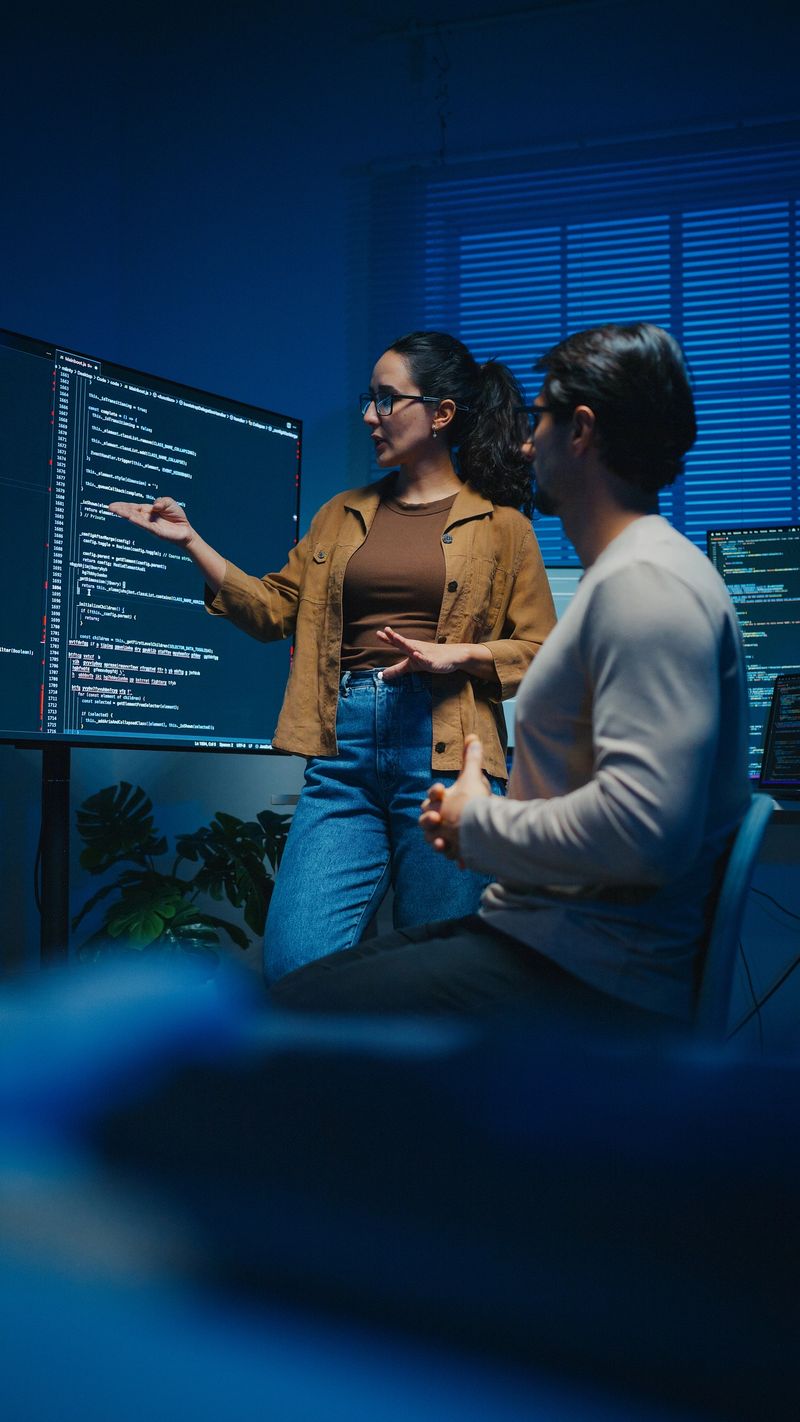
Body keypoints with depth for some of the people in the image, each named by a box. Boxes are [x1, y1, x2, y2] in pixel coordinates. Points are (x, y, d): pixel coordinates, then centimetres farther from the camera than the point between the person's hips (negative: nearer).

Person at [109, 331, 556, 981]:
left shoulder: (499, 524, 7)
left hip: (441, 750, -3)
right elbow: (275, 608, 17)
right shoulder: (342, 515, 20)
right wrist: (191, 542, 10)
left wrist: (457, 655, -11)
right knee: (295, 963, -9)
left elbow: (541, 651, 5)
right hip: (343, 747, 3)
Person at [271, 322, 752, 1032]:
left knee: (297, 1008, -14)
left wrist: (480, 826, -12)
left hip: (597, 976, -11)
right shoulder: (621, 576, 19)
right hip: (555, 938, 11)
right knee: (313, 979, 12)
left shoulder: (647, 583, -18)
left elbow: (644, 829, -30)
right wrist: (488, 812, 9)